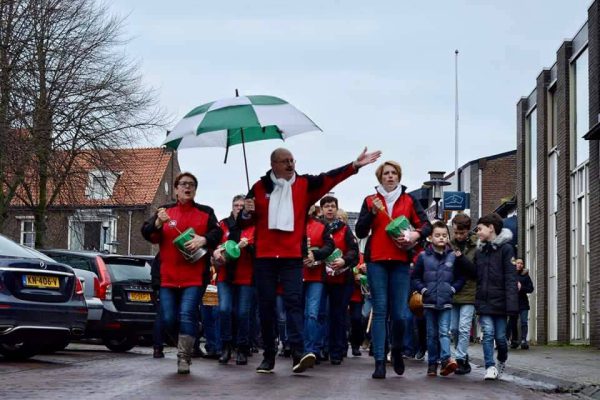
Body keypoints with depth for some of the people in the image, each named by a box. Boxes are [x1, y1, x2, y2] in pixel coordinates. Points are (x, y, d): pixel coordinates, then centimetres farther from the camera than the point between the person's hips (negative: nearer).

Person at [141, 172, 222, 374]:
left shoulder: (205, 212, 9)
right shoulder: (165, 211, 12)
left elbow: (217, 233, -2)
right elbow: (147, 233, 2)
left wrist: (203, 239, -22)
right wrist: (158, 223, -18)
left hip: (194, 276, -2)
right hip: (168, 275, 2)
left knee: (187, 315, -15)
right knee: (168, 319, -1)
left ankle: (184, 358, -11)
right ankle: (186, 342, 25)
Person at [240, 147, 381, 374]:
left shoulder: (304, 185, 7)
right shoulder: (260, 187, 7)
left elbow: (329, 178, -6)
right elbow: (248, 221, 15)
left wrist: (354, 166, -17)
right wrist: (247, 213, -8)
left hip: (292, 256, -1)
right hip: (264, 256, 1)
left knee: (294, 301, -10)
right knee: (266, 304, 4)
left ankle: (298, 354, -19)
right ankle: (269, 356, 11)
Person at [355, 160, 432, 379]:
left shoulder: (409, 201, 11)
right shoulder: (370, 201, 10)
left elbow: (426, 226, 6)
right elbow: (360, 232, 4)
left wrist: (416, 234, -15)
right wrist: (372, 213, -11)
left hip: (401, 262, 0)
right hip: (376, 261, 0)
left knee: (399, 313, -4)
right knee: (380, 311, -6)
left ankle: (397, 351, 24)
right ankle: (379, 362, -8)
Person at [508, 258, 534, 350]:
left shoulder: (525, 276, 8)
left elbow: (531, 288, 3)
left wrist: (521, 288, -11)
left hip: (523, 303, 0)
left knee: (524, 322, -10)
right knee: (512, 323, 5)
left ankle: (523, 341, -16)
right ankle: (514, 341, 16)